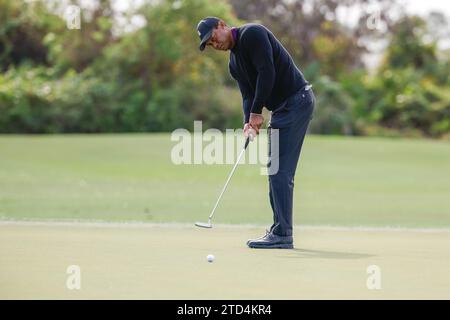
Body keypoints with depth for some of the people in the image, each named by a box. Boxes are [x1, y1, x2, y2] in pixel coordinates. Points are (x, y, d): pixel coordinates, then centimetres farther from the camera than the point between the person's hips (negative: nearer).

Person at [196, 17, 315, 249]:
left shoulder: (252, 33, -11)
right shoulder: (234, 63, 16)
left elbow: (267, 72, -20)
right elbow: (248, 95, 10)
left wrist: (256, 112, -17)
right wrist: (248, 121, -11)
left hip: (296, 101, -10)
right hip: (282, 107, 10)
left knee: (280, 170, -11)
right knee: (278, 170, 11)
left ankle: (282, 235, -11)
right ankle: (280, 231, 15)